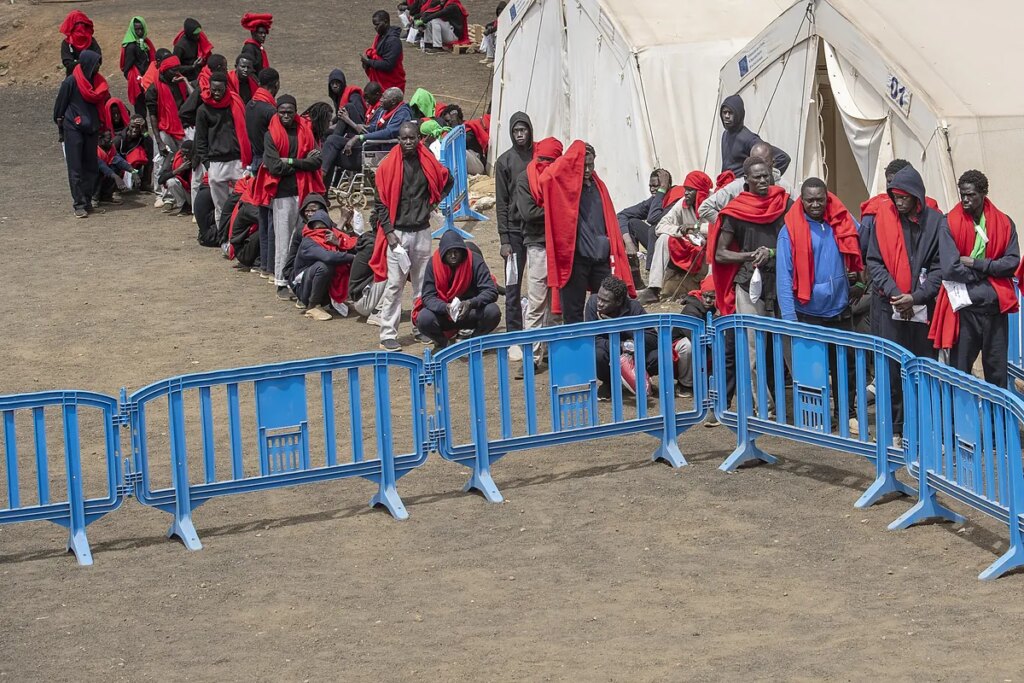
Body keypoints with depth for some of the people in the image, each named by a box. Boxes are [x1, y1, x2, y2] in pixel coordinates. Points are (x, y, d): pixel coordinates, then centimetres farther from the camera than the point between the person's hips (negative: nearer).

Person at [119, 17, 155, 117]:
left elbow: (152, 60, 16)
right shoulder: (131, 46, -13)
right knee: (140, 108, -4)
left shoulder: (146, 42, 10)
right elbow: (128, 66, -14)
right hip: (137, 82, -7)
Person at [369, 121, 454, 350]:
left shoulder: (428, 163, 4)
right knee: (394, 285, -4)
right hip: (397, 232, -4)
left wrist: (434, 203, 12)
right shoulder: (388, 166, -5)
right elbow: (382, 201, -5)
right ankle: (388, 334, -2)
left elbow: (447, 181, 23)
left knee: (423, 284, 9)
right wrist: (389, 231, -11)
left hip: (422, 231, 4)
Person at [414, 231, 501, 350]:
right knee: (424, 318, -30)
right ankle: (441, 343, 5)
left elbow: (491, 291, -19)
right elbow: (428, 296, -14)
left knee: (493, 312, -29)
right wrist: (445, 307, -35)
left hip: (469, 313, 0)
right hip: (443, 313, 0)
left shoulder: (474, 261, -14)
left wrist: (471, 303, -38)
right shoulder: (434, 263, -12)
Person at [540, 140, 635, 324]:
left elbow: (610, 223, 16)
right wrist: (576, 152, -15)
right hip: (575, 259, -5)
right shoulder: (564, 186, -1)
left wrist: (615, 252, 8)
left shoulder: (598, 187, 14)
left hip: (602, 258, 5)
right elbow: (546, 179, -23)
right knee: (573, 311, 1)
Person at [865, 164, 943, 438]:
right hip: (888, 307, 0)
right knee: (891, 369, -1)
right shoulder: (884, 218, 2)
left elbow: (939, 267, -1)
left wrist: (916, 297, -11)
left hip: (922, 308, 0)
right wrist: (893, 292, -11)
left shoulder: (936, 222, 0)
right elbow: (873, 261, 2)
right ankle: (894, 428, 6)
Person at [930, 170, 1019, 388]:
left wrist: (975, 264, -11)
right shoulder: (950, 224, -4)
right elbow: (950, 268, -13)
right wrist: (988, 271, -6)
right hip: (963, 308, -2)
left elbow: (1012, 263, -4)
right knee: (959, 371, 3)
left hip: (995, 307, 2)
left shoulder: (1004, 223, 4)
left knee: (997, 371, 8)